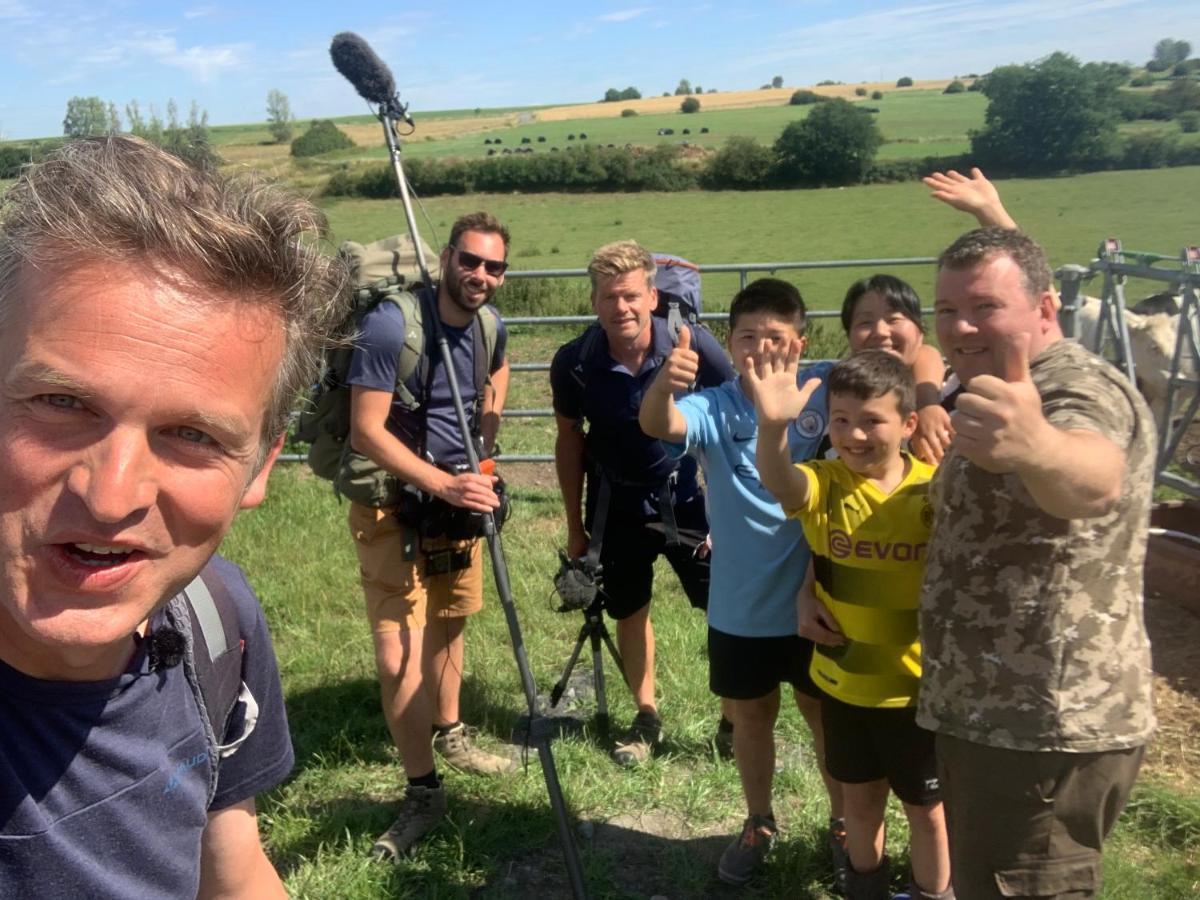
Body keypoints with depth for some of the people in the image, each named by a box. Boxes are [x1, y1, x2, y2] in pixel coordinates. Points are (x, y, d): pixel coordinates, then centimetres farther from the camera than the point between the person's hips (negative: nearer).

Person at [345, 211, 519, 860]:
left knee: (449, 623, 20)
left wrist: (484, 443, 9)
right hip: (393, 503, -6)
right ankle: (422, 792, 9)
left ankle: (450, 735, 42)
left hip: (459, 497, 6)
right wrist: (445, 484, -31)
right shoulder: (391, 324, -23)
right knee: (399, 656, -8)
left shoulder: (489, 323, -1)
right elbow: (366, 432, -24)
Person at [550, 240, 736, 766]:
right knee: (629, 612, 14)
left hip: (685, 496, -1)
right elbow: (570, 439, 0)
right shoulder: (573, 363, -16)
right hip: (616, 502, 2)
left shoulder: (694, 347, -21)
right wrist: (575, 524, 4)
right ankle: (646, 717, 35)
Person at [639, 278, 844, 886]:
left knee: (826, 714, 19)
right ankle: (759, 825, 43)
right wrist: (663, 384, -56)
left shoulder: (823, 390, -9)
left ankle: (843, 822, 43)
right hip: (740, 607, 0)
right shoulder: (714, 409, -13)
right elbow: (657, 425, -32)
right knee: (750, 718, 19)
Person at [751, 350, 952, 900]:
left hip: (916, 685, -1)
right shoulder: (824, 484, -14)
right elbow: (778, 482, -37)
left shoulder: (933, 489, -14)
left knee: (925, 806, 17)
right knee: (859, 797, 23)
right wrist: (773, 426, -57)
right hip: (842, 680, 2)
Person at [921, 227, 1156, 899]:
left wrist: (1036, 447, -67)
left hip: (1045, 728, -10)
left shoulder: (1079, 389, -20)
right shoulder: (1026, 391, 14)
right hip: (998, 715, 11)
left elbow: (1093, 480, -46)